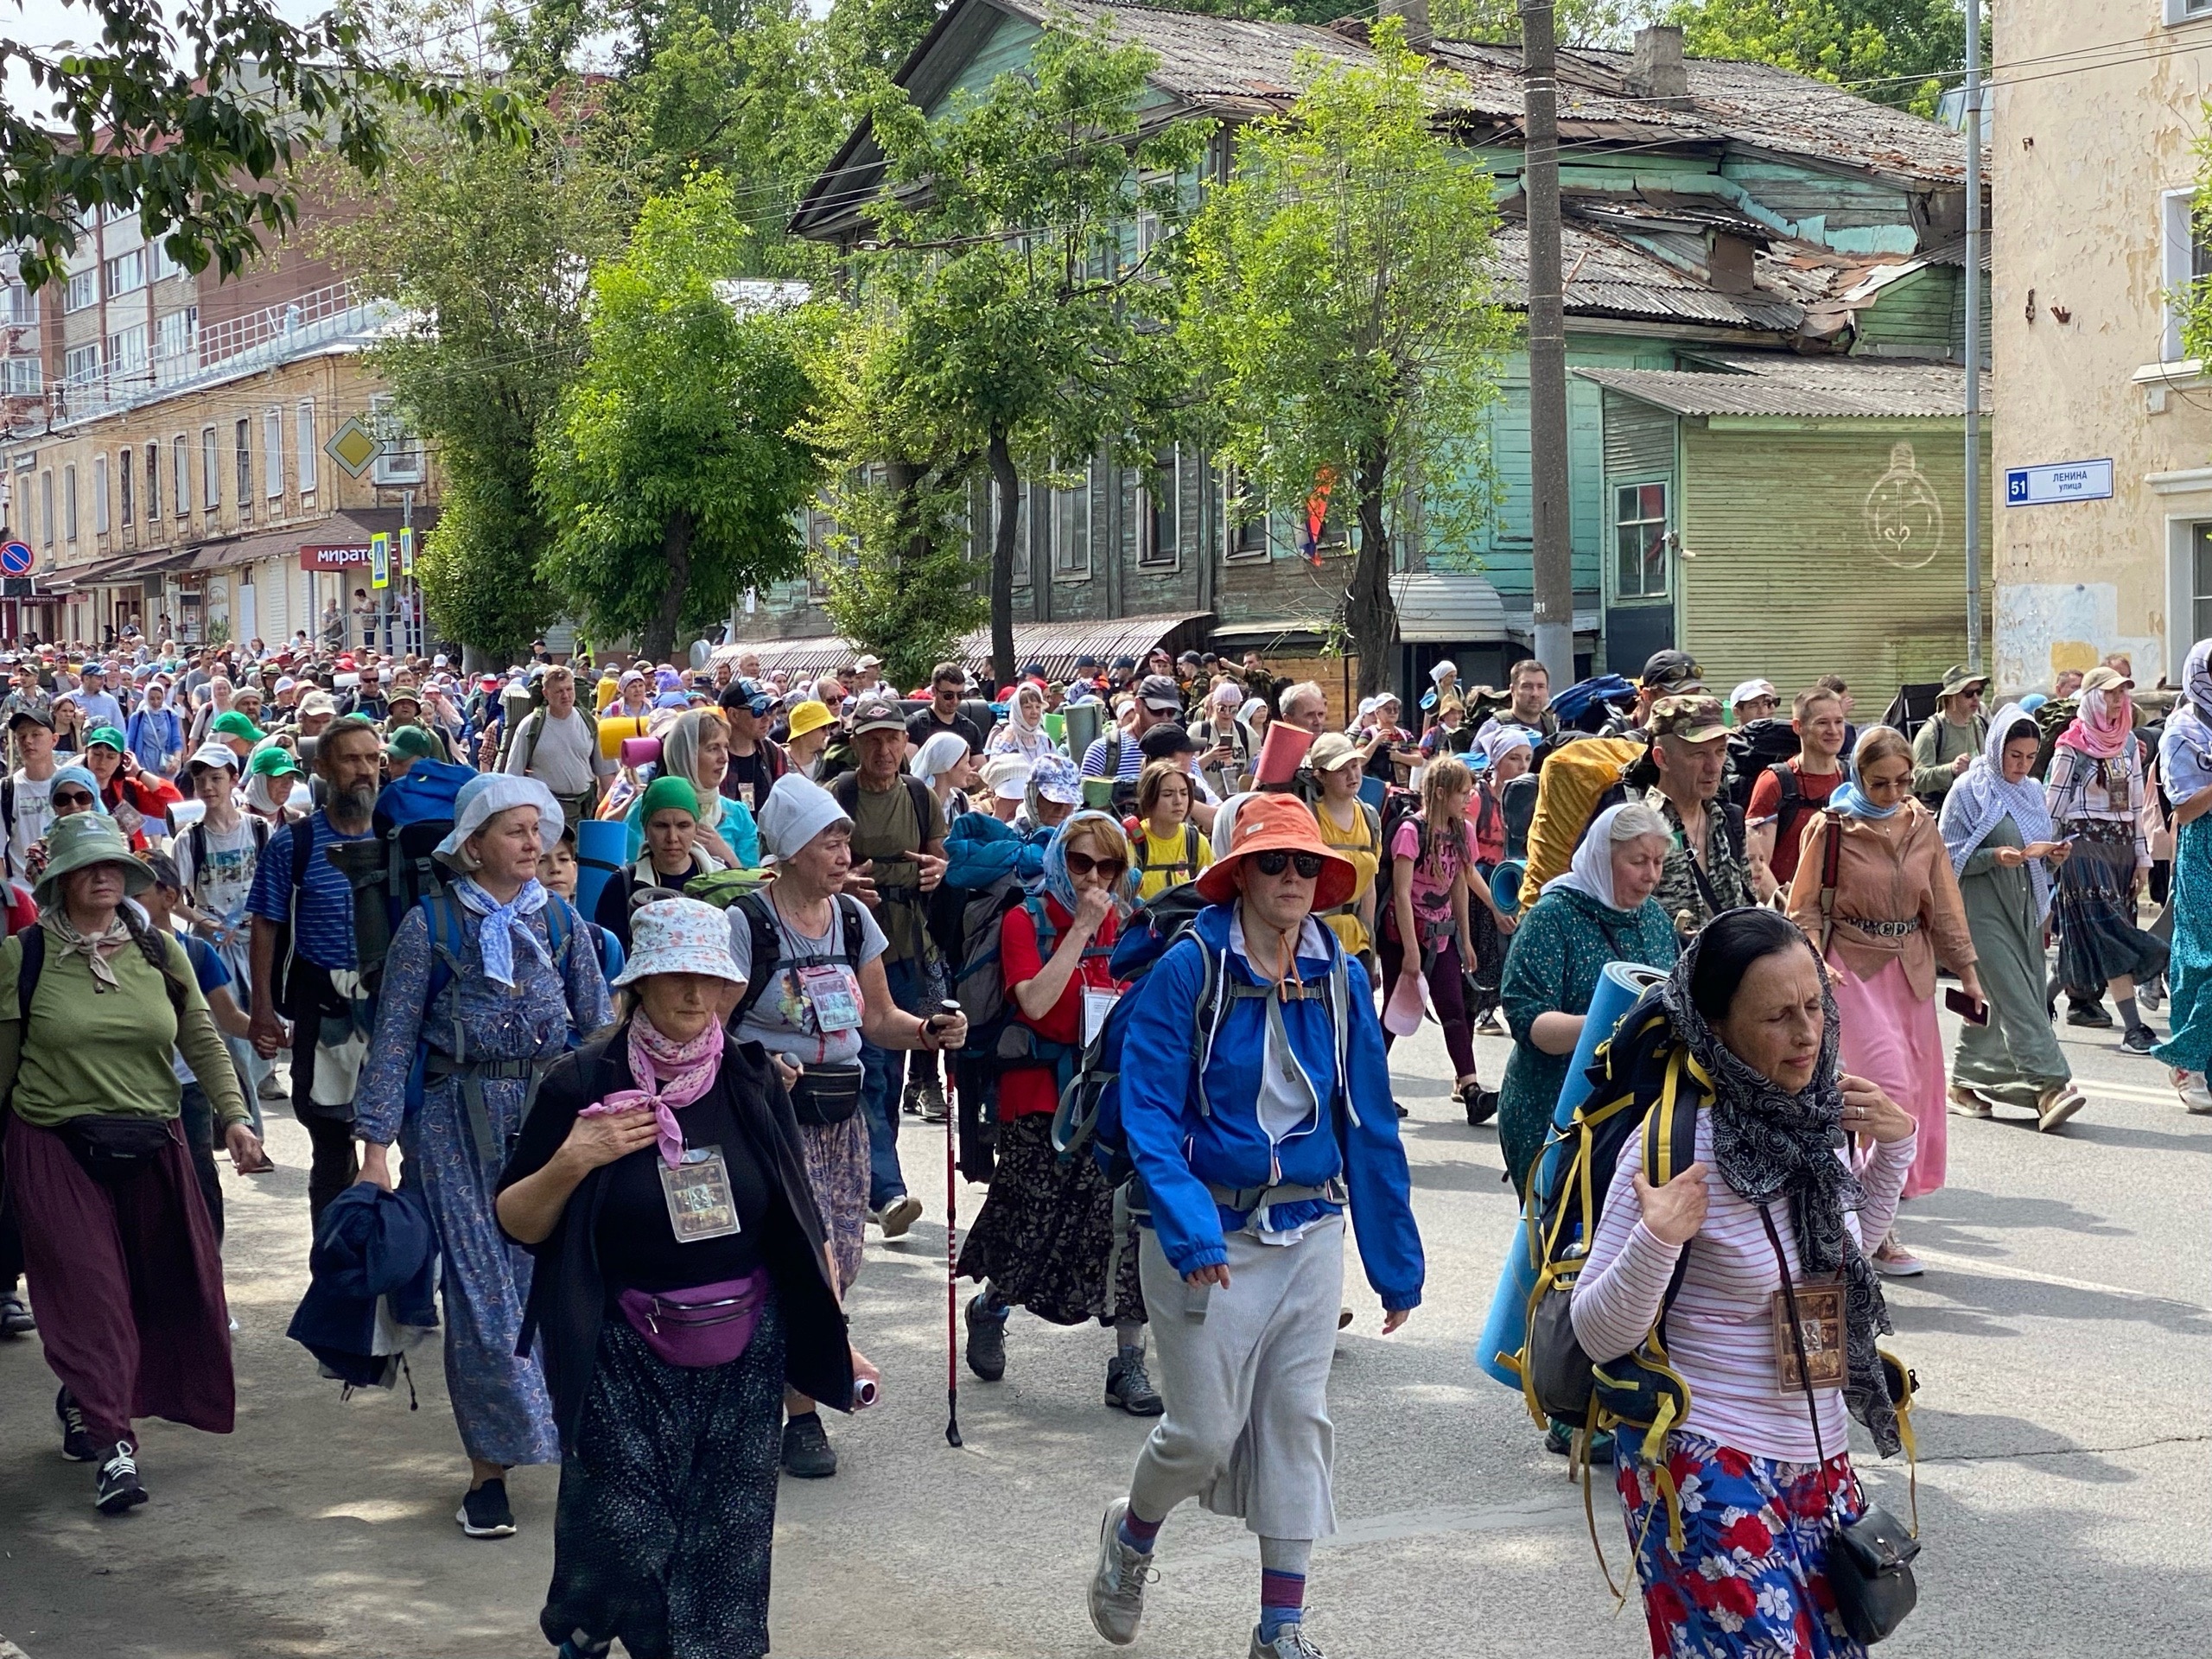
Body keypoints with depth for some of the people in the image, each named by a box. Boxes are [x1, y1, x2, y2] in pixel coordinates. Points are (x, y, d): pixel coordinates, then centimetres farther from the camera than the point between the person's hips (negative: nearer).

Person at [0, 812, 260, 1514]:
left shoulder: (160, 953, 6)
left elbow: (203, 1042, 5)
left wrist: (234, 1115, -5)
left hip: (153, 1146, 4)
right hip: (57, 1147, -4)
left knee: (160, 1290, 9)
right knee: (88, 1291, -7)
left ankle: (84, 1404, 31)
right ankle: (112, 1445, -7)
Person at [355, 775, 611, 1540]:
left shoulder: (561, 921, 6)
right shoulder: (430, 925, -2)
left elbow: (600, 1025, 10)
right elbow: (393, 1039, -2)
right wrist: (376, 1146, -7)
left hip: (555, 1111, 3)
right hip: (461, 1122, -2)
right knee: (480, 1290, -2)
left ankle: (587, 1433, 18)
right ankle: (488, 1468, 6)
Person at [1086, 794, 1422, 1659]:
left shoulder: (1341, 978, 1)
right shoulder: (1188, 969, -11)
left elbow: (1368, 1124, 5)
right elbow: (1150, 1113, -15)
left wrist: (1396, 1261, 6)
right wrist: (1188, 1230, -27)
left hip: (1308, 1230, 4)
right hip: (1209, 1233, -4)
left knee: (1297, 1422, 5)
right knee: (1204, 1430, -1)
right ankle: (1132, 1532, 32)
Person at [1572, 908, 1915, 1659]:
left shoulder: (1812, 1116, 0)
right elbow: (1598, 1334, -16)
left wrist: (1895, 1147, 5)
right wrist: (1657, 1242, -33)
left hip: (1818, 1461, 7)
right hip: (1708, 1468, -7)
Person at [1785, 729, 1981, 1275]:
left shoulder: (1922, 827, 8)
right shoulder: (1831, 829, -5)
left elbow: (1945, 906, 14)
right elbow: (1805, 908, -3)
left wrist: (1967, 972, 13)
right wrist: (1817, 961, -18)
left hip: (1911, 966, 6)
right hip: (1855, 966, -6)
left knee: (1918, 1084, 4)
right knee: (1889, 1084, -15)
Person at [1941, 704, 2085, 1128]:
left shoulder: (2032, 792, 14)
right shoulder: (1969, 790, -5)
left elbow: (2043, 851, 22)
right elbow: (1950, 855, -8)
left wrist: (2053, 855, -1)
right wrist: (1996, 856, -22)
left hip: (2025, 908, 7)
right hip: (1984, 910, -7)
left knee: (1989, 1002, 8)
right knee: (2015, 998, -14)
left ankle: (1965, 1084, 19)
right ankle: (2050, 1086, -21)